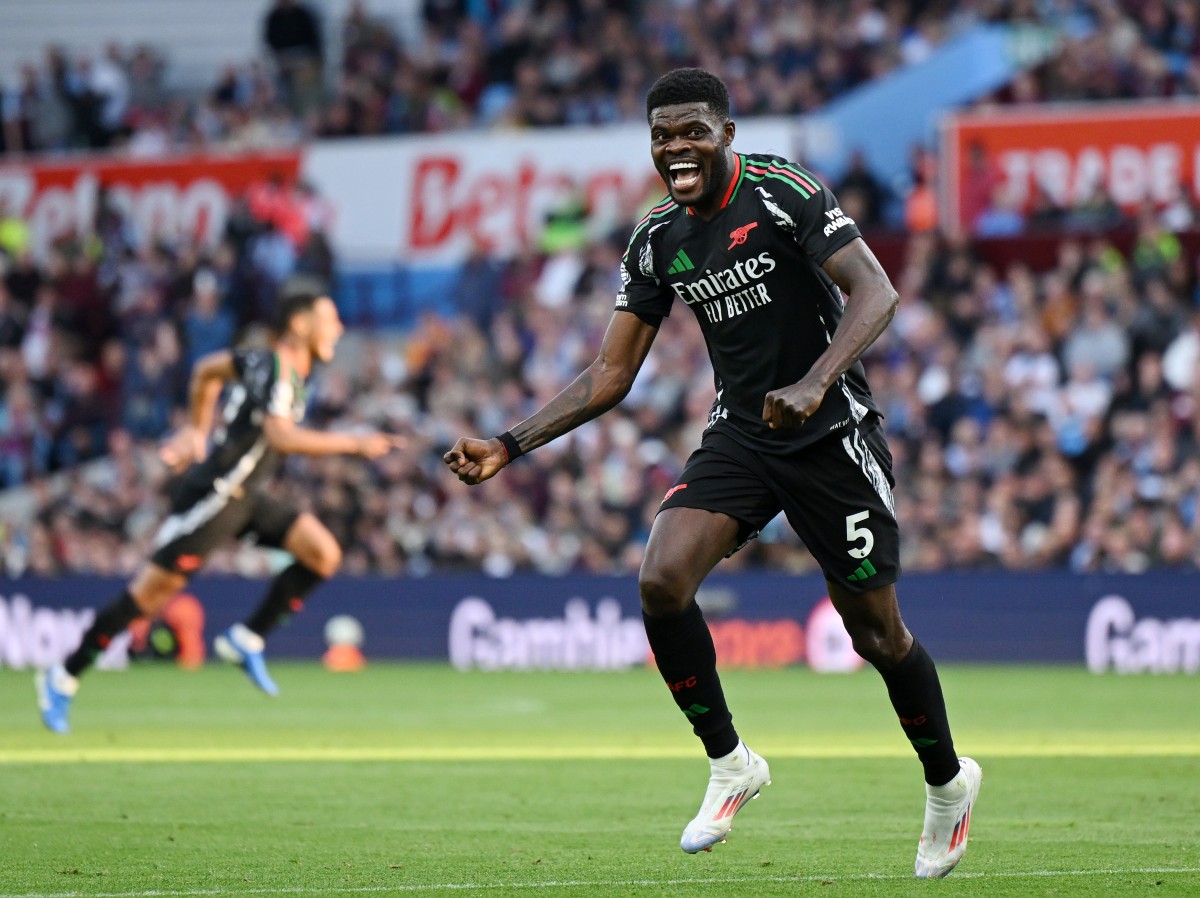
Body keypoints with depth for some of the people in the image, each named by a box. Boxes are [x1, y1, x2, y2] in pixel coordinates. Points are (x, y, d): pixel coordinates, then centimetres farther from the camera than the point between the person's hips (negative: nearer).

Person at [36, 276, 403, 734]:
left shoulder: (267, 360, 7)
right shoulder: (276, 368, -21)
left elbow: (208, 370, 23)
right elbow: (281, 436, -36)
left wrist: (197, 429, 28)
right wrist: (353, 443, -34)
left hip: (242, 495, 9)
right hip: (211, 495, -9)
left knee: (323, 554, -4)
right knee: (151, 591, -3)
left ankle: (246, 639, 3)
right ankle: (64, 678, 9)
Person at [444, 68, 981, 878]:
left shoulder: (781, 193, -13)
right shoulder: (657, 241, 4)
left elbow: (876, 293, -21)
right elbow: (611, 375, 8)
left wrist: (814, 384, -36)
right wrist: (509, 447, -1)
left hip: (832, 435, -5)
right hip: (740, 437, 5)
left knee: (876, 630, 1)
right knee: (661, 579, -19)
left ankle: (949, 782, 28)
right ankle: (729, 764, -1)